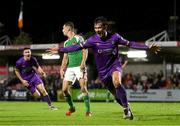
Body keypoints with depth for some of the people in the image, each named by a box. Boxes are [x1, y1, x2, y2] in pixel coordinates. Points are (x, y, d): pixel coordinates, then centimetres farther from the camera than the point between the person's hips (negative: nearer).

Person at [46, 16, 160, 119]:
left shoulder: (115, 37, -12)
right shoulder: (93, 40, -12)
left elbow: (130, 44, -5)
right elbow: (78, 47, -14)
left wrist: (148, 47, -7)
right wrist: (60, 50, -21)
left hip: (115, 65, -2)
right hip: (103, 71, 2)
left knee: (117, 83, -32)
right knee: (116, 95, 6)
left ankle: (126, 109, -20)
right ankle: (128, 110, 30)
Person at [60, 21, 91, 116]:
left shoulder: (78, 38, -2)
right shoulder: (66, 42, 19)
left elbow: (85, 51, -7)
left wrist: (83, 63, -19)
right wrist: (62, 68, 13)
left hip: (79, 67, -7)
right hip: (70, 68, 7)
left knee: (83, 88, -15)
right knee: (65, 89, -1)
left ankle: (88, 110, -11)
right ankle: (71, 107, 17)